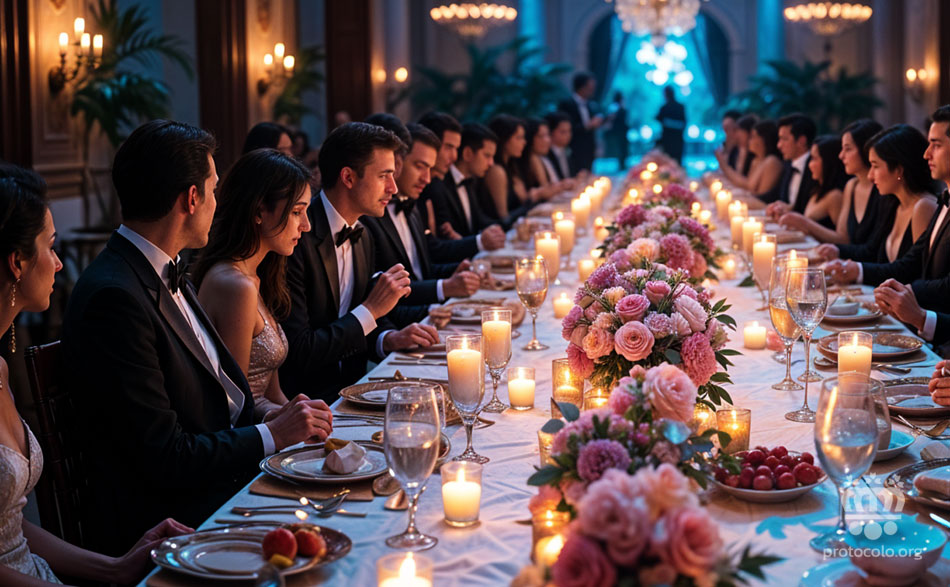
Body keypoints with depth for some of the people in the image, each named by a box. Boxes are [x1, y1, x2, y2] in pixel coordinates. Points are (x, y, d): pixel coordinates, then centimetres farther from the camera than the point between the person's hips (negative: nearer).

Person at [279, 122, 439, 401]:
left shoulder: (361, 236, 12)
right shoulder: (298, 239, -18)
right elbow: (297, 352, -20)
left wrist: (389, 339, -2)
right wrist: (371, 309, -16)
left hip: (350, 388, 8)